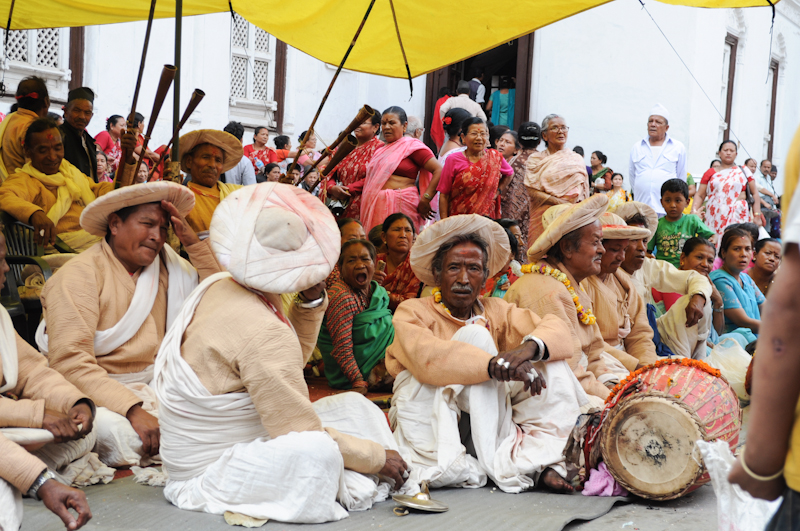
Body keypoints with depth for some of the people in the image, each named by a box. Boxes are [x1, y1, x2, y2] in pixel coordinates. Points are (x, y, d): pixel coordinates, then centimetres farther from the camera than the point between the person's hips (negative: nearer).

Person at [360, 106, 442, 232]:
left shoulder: (412, 146, -2)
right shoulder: (379, 150, 19)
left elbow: (439, 171, -10)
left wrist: (424, 200, -14)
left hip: (402, 205, -6)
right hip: (377, 207, 6)